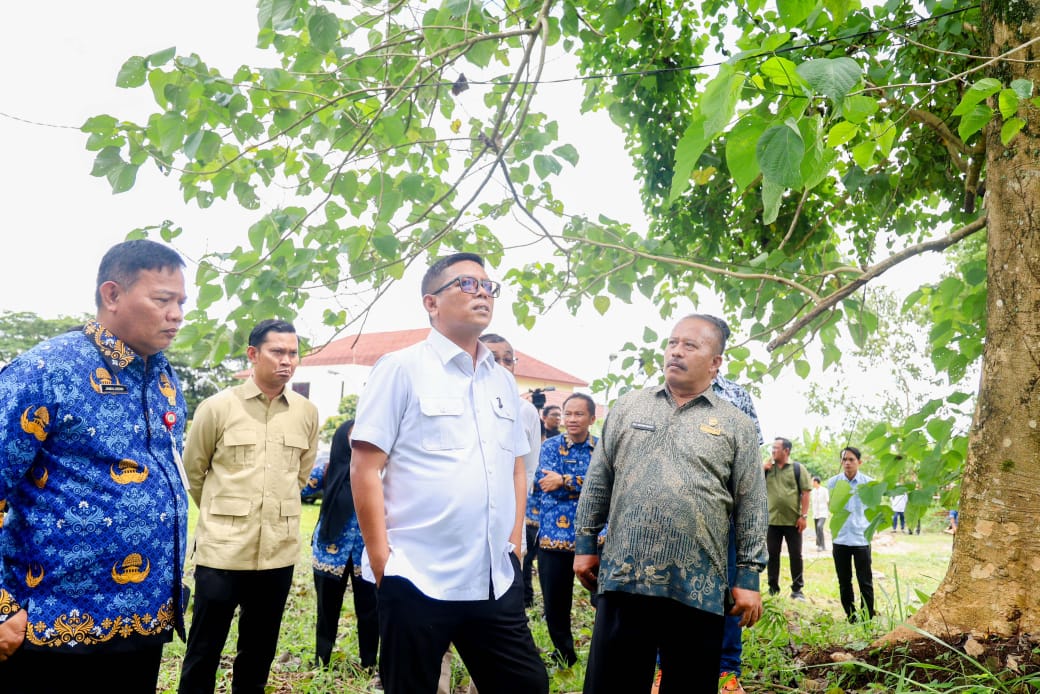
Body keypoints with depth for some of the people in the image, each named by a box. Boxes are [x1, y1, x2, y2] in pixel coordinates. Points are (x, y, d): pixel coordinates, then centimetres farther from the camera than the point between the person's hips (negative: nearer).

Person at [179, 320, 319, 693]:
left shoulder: (307, 412, 3)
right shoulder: (217, 406, -6)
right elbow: (192, 471, 7)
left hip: (279, 549, 3)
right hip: (221, 548, -3)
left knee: (260, 647, 16)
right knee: (204, 648, 6)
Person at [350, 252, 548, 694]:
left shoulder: (503, 382, 13)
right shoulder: (402, 369, -4)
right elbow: (364, 469, -7)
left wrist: (514, 545, 10)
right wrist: (382, 560, -10)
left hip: (496, 581, 5)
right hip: (417, 579, -5)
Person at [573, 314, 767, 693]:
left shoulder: (736, 425, 6)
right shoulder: (628, 406, 10)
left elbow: (751, 507, 4)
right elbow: (598, 482, 13)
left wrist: (749, 577, 0)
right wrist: (585, 543, 9)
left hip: (698, 589, -1)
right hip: (623, 579, 1)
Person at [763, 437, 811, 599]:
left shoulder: (798, 468, 0)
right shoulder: (767, 468, 10)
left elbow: (805, 493, -4)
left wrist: (803, 516, -11)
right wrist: (763, 468, -4)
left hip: (793, 521, -3)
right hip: (772, 521, 3)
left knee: (796, 555, 4)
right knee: (772, 555, 7)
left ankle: (797, 589, 14)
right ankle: (773, 588, 16)